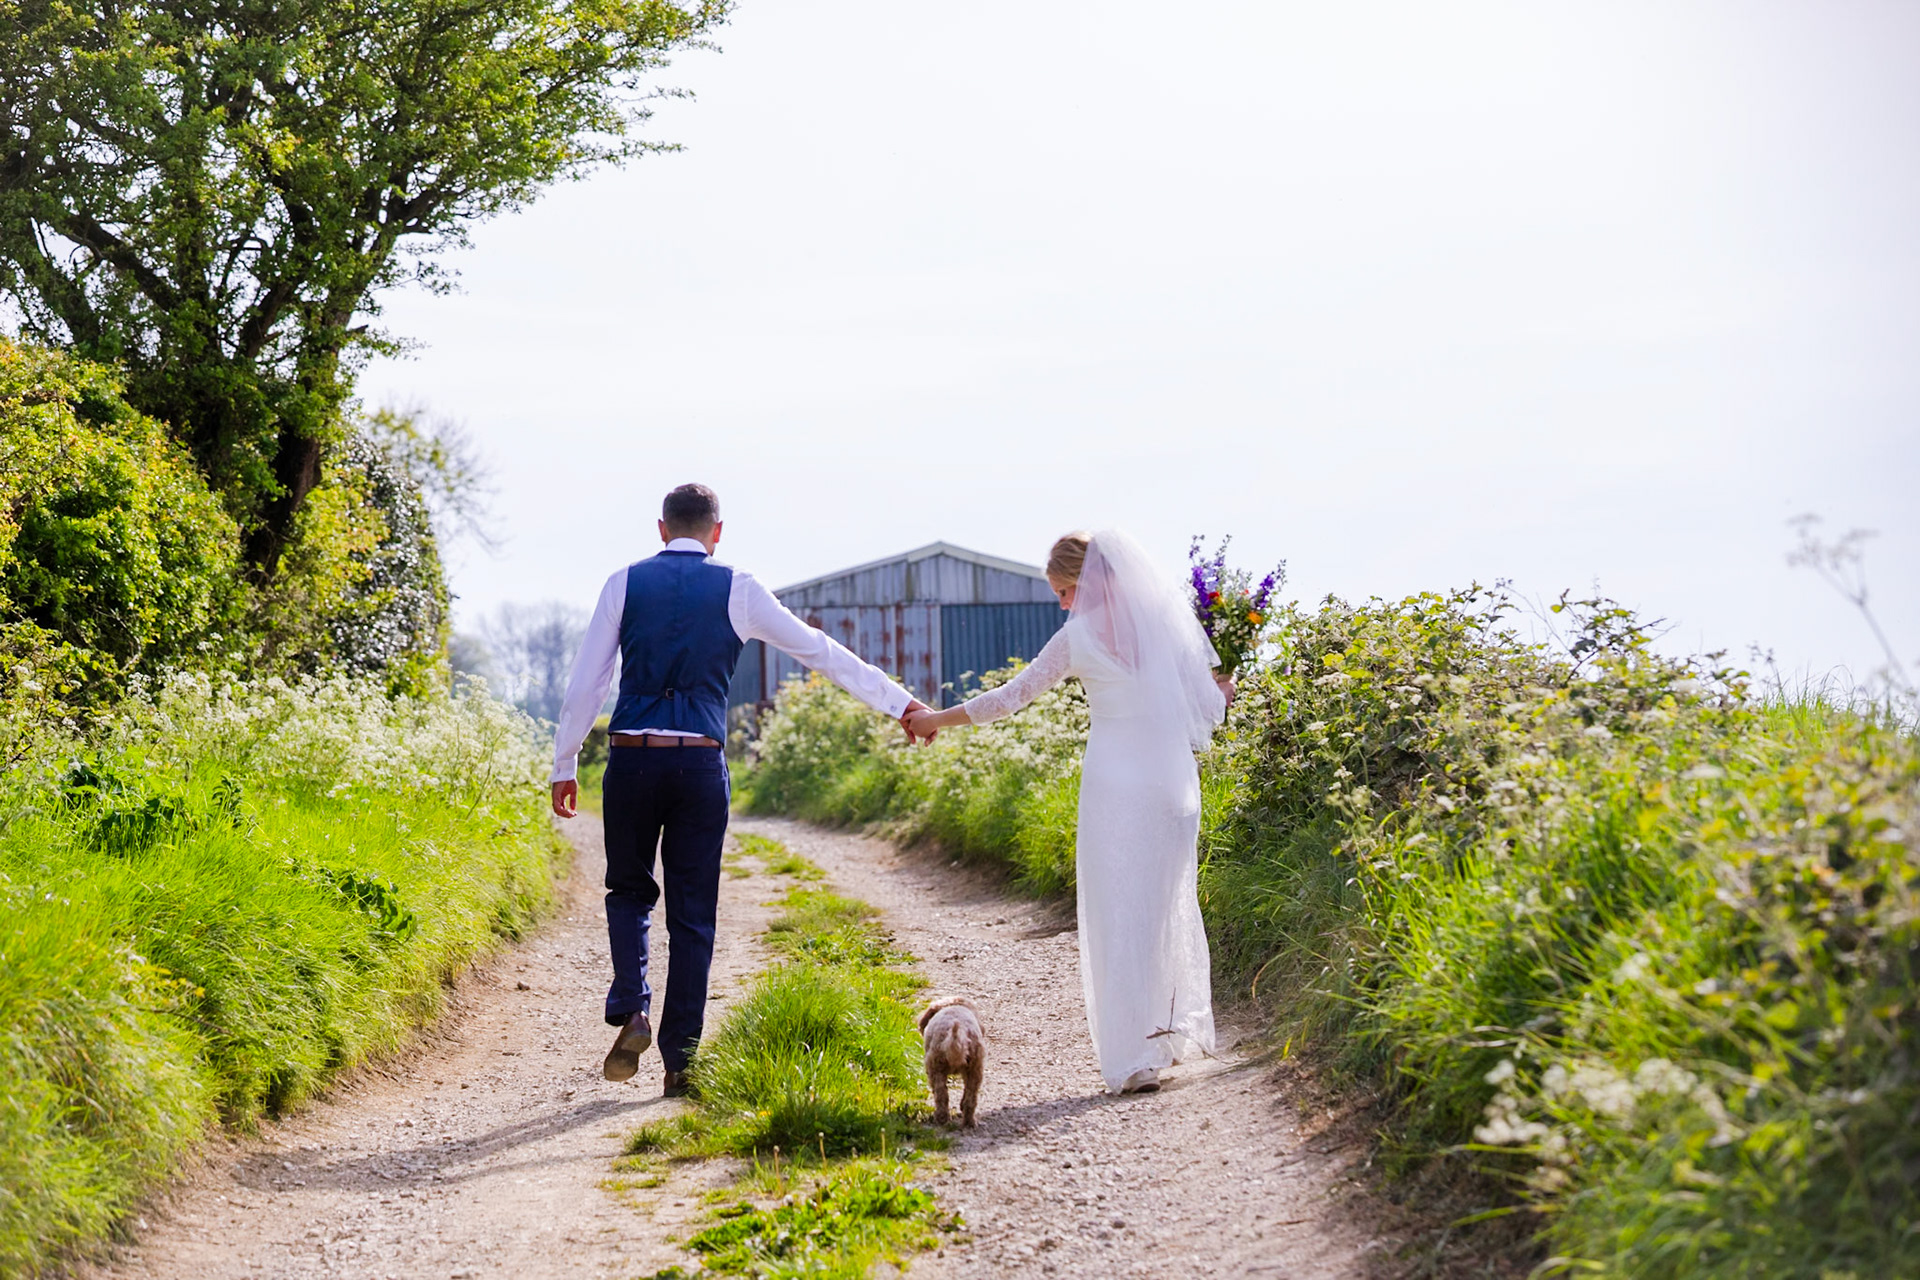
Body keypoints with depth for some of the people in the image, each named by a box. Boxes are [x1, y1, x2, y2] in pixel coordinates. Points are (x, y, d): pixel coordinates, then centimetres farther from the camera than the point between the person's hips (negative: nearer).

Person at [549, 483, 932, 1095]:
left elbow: (585, 681, 5)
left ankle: (630, 1012, -4)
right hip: (701, 764, 0)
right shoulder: (737, 590, 5)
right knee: (692, 912, 7)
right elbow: (820, 650, 8)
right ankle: (680, 1062, 7)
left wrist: (564, 765, 12)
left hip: (631, 759, 1)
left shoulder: (625, 583, 6)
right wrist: (897, 700, 15)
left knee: (630, 889, 19)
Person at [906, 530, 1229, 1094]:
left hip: (1114, 784, -4)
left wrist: (937, 719, 14)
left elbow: (1014, 694, 3)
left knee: (1118, 914, 1)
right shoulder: (1173, 619, 4)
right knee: (1169, 903, 17)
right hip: (1174, 778, 4)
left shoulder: (1080, 636, -4)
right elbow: (1209, 703, 5)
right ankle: (1175, 1029, 25)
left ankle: (1135, 1057, -2)